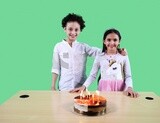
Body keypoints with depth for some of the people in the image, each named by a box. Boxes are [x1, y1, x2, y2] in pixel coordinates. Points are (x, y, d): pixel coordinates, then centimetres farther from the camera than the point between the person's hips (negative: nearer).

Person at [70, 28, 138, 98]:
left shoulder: (124, 57, 0)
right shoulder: (99, 57, 1)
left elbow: (128, 76, 1)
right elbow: (92, 75, 3)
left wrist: (129, 87, -17)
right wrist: (84, 86, -11)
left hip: (120, 88, 0)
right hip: (104, 88, 0)